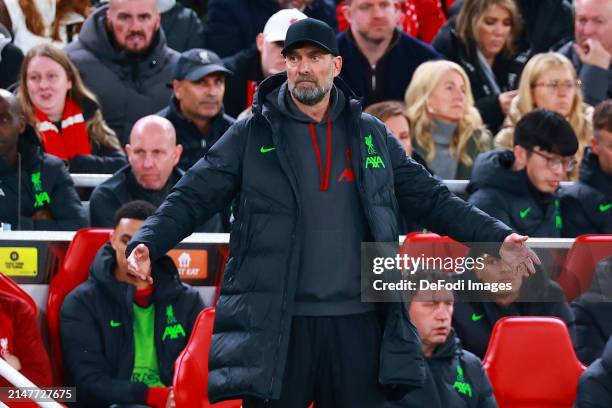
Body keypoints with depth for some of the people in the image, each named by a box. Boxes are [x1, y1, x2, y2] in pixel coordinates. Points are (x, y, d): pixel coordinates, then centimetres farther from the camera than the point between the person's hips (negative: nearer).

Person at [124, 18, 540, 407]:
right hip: (275, 324, -2)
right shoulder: (252, 134, 3)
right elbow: (193, 196, -1)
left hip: (357, 323, 2)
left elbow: (431, 198, 15)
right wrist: (147, 243, -18)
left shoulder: (372, 135, 11)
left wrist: (497, 237, 6)